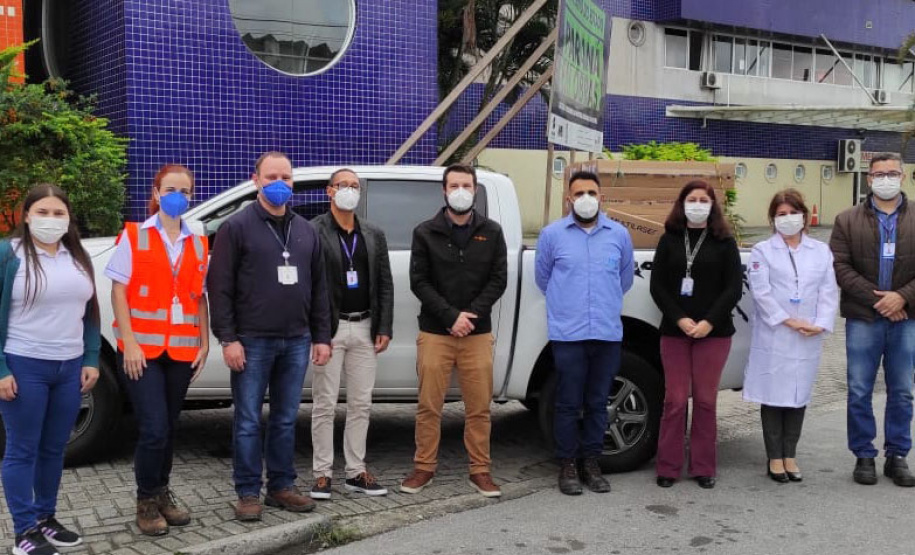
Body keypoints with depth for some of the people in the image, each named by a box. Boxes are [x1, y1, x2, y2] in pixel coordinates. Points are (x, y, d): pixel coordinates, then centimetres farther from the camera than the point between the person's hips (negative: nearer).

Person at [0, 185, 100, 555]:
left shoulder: (78, 257, 11)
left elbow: (89, 312, 15)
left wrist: (91, 360, 7)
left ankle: (46, 518, 26)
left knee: (54, 448, 12)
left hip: (70, 368, 5)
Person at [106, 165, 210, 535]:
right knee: (154, 428, -9)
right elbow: (119, 291, -4)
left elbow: (200, 297, 12)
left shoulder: (198, 244, 10)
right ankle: (146, 502, 9)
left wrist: (204, 343, 4)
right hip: (142, 349, -4)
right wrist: (129, 343, -12)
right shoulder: (134, 236, 0)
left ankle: (162, 493, 26)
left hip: (182, 350, 4)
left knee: (169, 428, 11)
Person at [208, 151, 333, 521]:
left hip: (296, 341, 5)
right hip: (252, 341, -4)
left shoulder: (306, 231, 13)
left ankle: (281, 487, 22)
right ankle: (248, 493, 12)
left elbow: (318, 288, 15)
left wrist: (321, 337, 9)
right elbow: (220, 287, -7)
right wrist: (228, 338, -13)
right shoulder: (236, 228, -2)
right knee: (248, 421, 2)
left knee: (286, 419, 11)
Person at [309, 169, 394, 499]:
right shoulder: (313, 232, -3)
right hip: (328, 329, -5)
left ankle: (356, 472, 18)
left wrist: (384, 329, 4)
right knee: (325, 404, 2)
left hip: (365, 328, 5)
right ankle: (322, 473, 10)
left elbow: (385, 284, 12)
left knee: (361, 404, 9)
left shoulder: (374, 236, 13)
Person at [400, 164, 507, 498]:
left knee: (479, 407, 4)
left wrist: (471, 315, -11)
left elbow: (498, 279, 3)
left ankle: (480, 471, 14)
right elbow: (419, 282, -1)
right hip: (434, 333, -1)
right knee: (429, 406, 2)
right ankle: (424, 468, 15)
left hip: (478, 333, 1)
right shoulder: (426, 233, 4)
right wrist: (451, 316, -12)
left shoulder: (491, 232, 8)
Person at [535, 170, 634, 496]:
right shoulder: (552, 234, 2)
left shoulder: (620, 235, 8)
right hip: (568, 334, -2)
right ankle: (568, 465, 13)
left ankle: (591, 462, 21)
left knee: (597, 403, 9)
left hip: (608, 334, 2)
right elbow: (543, 278, 13)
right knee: (569, 404, 1)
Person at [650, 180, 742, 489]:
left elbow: (734, 288, 0)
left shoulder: (724, 242, 6)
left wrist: (709, 322, -11)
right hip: (674, 331, 0)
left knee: (706, 400, 3)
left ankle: (703, 467, 12)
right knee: (675, 399, -1)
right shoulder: (669, 240, 8)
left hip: (714, 332, 0)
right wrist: (679, 319, -11)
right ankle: (668, 467, 8)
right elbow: (657, 286, 3)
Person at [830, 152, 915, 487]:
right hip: (863, 318, -1)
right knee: (859, 392, 3)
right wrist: (876, 298, -13)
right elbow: (840, 267, -5)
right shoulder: (847, 221, 2)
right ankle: (864, 456, 15)